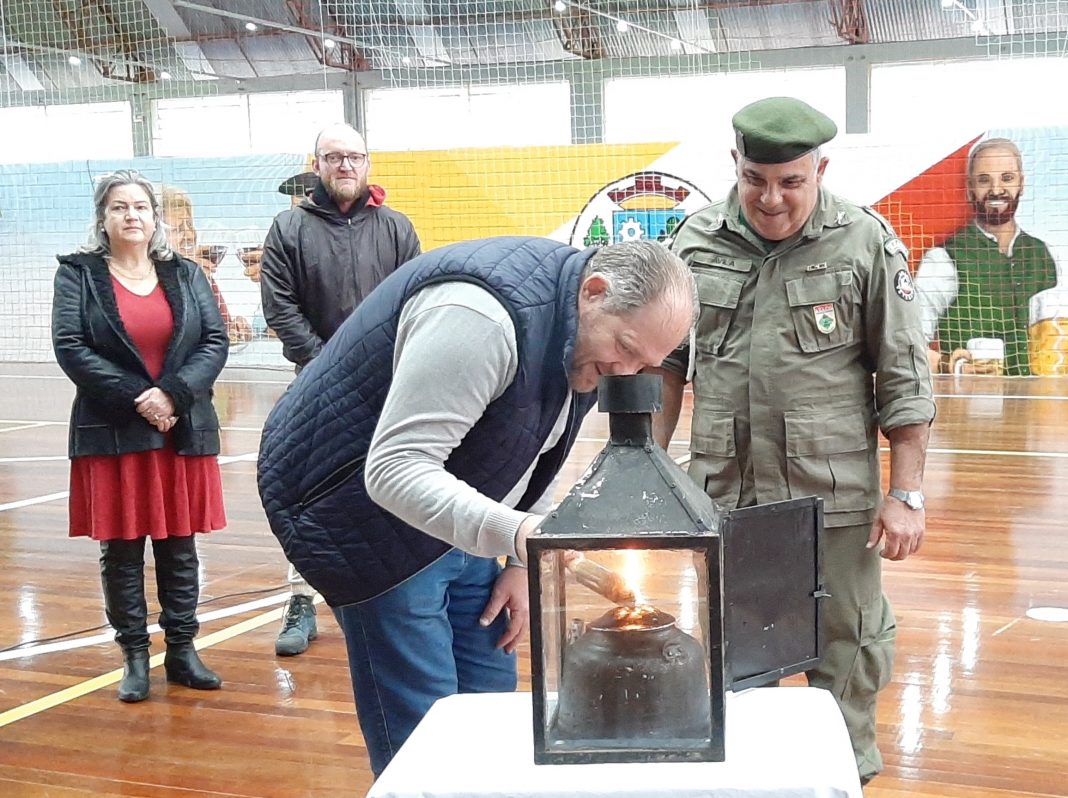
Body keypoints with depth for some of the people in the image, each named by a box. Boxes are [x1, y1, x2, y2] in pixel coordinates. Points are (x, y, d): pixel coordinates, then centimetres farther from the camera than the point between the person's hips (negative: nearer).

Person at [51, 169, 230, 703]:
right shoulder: (78, 275, 2)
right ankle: (134, 655, 15)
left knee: (179, 545, 7)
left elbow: (216, 341, 1)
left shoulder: (185, 275, 9)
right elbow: (69, 347, -8)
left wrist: (174, 394, -15)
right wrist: (136, 397, -16)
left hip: (183, 432, 2)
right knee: (120, 548, 5)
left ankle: (182, 649, 17)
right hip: (112, 434, -2)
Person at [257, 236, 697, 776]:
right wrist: (514, 531, -47)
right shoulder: (481, 316, -31)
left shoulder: (589, 337, -1)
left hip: (454, 518, 9)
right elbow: (395, 470, -35)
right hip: (365, 513, -9)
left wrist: (524, 561, 6)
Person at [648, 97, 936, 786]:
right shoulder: (697, 242, 3)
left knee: (846, 651, 8)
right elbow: (669, 361, 13)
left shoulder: (867, 243, -5)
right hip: (724, 495, 3)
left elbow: (904, 380, -3)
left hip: (833, 496, -2)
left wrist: (908, 495, -6)